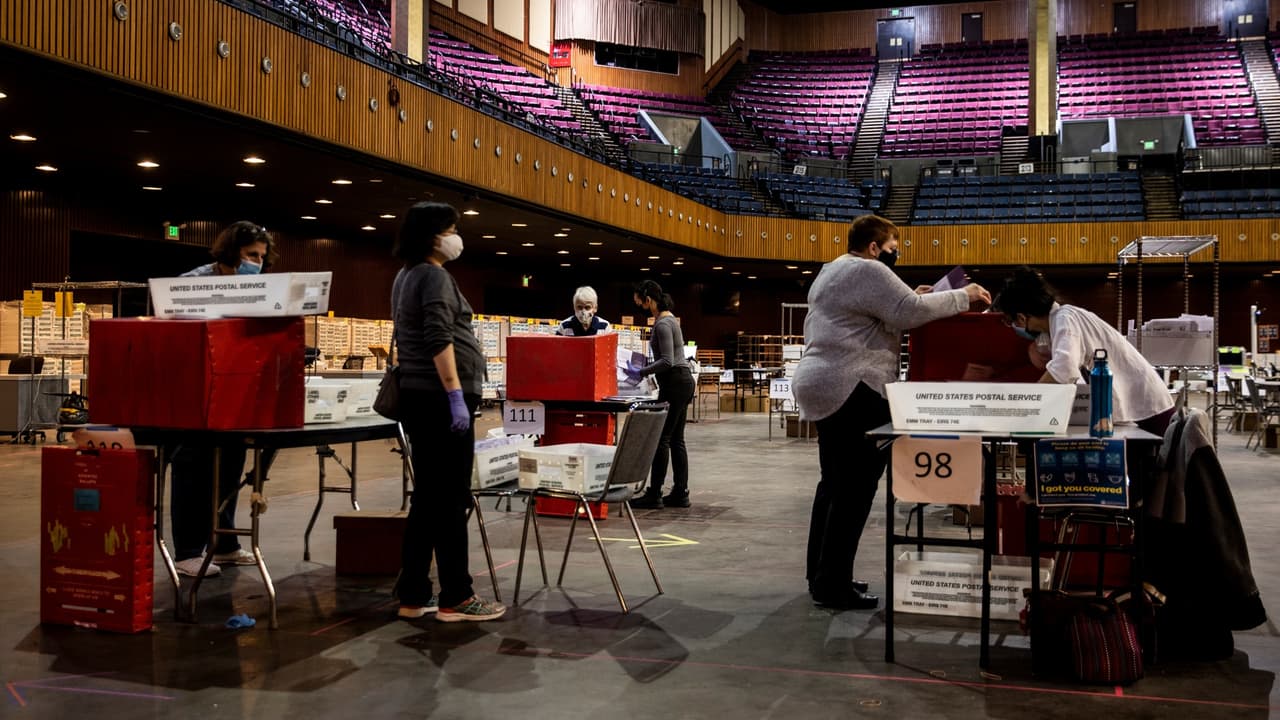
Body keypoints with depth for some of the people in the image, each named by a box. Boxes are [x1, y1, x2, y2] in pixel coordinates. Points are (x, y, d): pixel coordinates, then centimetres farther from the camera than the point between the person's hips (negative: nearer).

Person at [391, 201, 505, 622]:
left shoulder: (406, 276, 20)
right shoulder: (434, 276, -10)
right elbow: (439, 341, -21)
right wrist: (456, 395, -24)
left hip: (418, 396, 10)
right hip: (439, 398, -10)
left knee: (427, 498, 11)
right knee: (451, 499, -6)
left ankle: (413, 597, 13)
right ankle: (455, 599, -2)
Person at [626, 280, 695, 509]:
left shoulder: (662, 324, -16)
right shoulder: (666, 318, 15)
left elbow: (667, 361, -23)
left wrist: (641, 373, -18)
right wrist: (644, 370, 23)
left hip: (674, 384, -10)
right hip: (682, 381, 10)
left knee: (661, 439, -6)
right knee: (676, 439, 10)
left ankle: (654, 495, -2)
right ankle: (680, 493, 12)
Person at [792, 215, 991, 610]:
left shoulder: (832, 272, 22)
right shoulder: (867, 271, -10)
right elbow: (911, 312, -18)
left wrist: (908, 298, 17)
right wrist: (963, 296, -7)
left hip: (823, 386, 11)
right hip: (851, 391, -11)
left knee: (835, 483, 15)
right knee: (855, 489, -8)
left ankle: (821, 575, 20)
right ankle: (833, 586, -6)